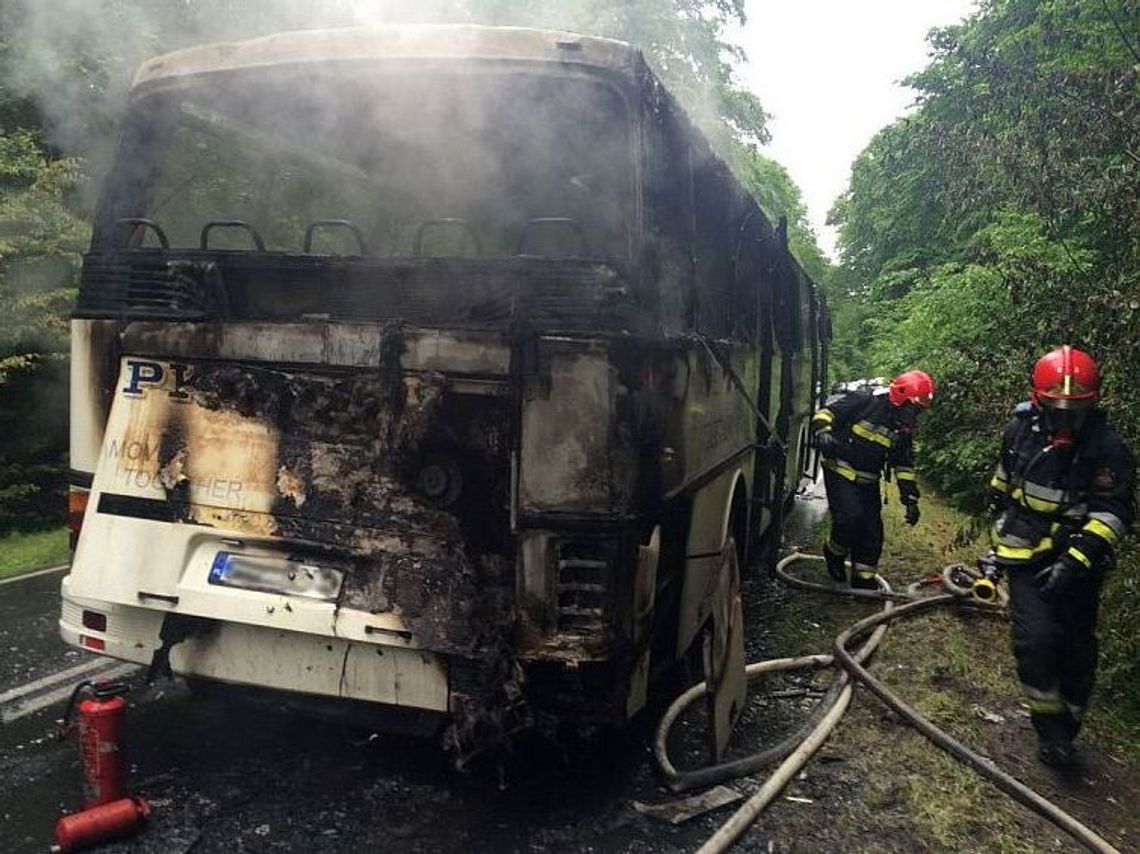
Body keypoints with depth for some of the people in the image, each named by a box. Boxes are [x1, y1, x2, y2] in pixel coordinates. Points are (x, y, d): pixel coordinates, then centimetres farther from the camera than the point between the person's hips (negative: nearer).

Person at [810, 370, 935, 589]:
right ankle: (835, 552, 10)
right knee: (850, 517, -20)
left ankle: (864, 577, 20)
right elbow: (827, 410, -16)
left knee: (872, 529, 4)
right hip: (840, 470, -6)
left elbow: (904, 463, 11)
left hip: (868, 480, 6)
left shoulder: (905, 425, 3)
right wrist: (822, 432, -36)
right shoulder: (865, 398, -18)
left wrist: (910, 498, 7)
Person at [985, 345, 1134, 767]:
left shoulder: (1108, 450, -16)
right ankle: (1050, 725, 5)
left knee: (1077, 649, 10)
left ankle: (1065, 729, 29)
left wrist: (1075, 560, -31)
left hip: (1078, 561, -1)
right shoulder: (1021, 429, -5)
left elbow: (1113, 512, -21)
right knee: (1036, 639, -14)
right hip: (1027, 554, 1)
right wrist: (1000, 509, 29)